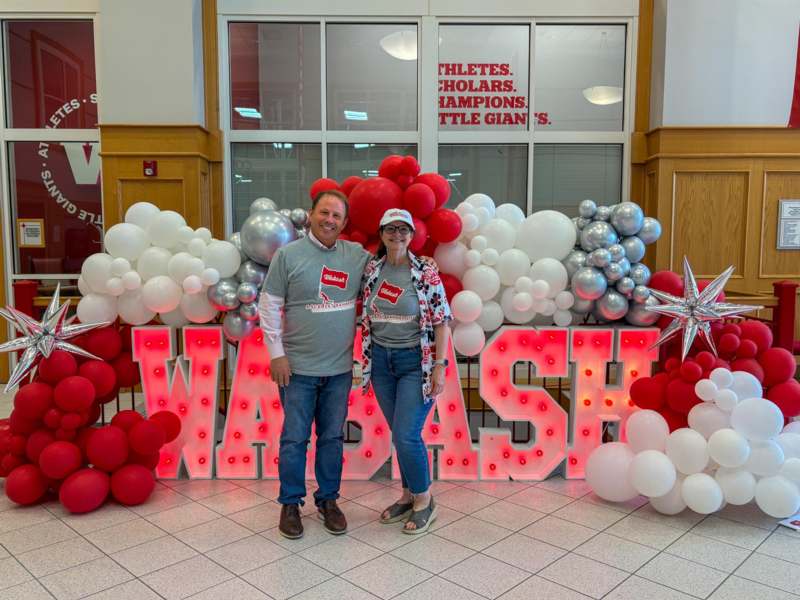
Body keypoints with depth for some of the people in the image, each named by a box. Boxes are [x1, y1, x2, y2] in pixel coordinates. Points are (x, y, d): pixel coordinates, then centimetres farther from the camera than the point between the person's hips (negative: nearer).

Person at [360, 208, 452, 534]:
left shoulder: (426, 274, -10)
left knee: (406, 435, -8)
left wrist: (439, 366, -13)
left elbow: (441, 323, -9)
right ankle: (408, 495, 30)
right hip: (381, 360, 4)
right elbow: (363, 313, 14)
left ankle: (424, 500, 14)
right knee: (401, 434, 13)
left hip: (416, 361, -4)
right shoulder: (371, 271, 3)